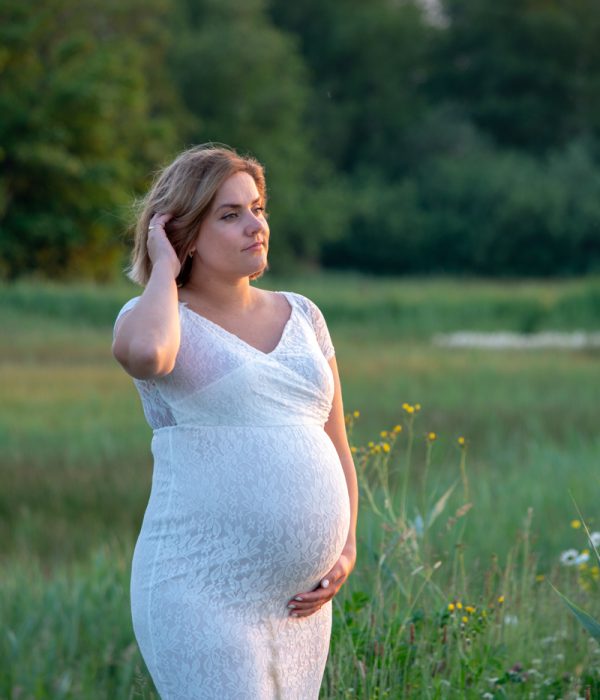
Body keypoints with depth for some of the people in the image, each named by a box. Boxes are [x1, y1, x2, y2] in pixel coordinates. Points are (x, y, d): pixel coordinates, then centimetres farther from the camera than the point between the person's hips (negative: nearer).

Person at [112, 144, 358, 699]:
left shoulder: (301, 316, 14)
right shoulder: (156, 317, -2)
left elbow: (336, 447, 19)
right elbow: (145, 352, -30)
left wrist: (347, 549, 3)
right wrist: (164, 269, -10)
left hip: (298, 602, 6)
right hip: (204, 593, -6)